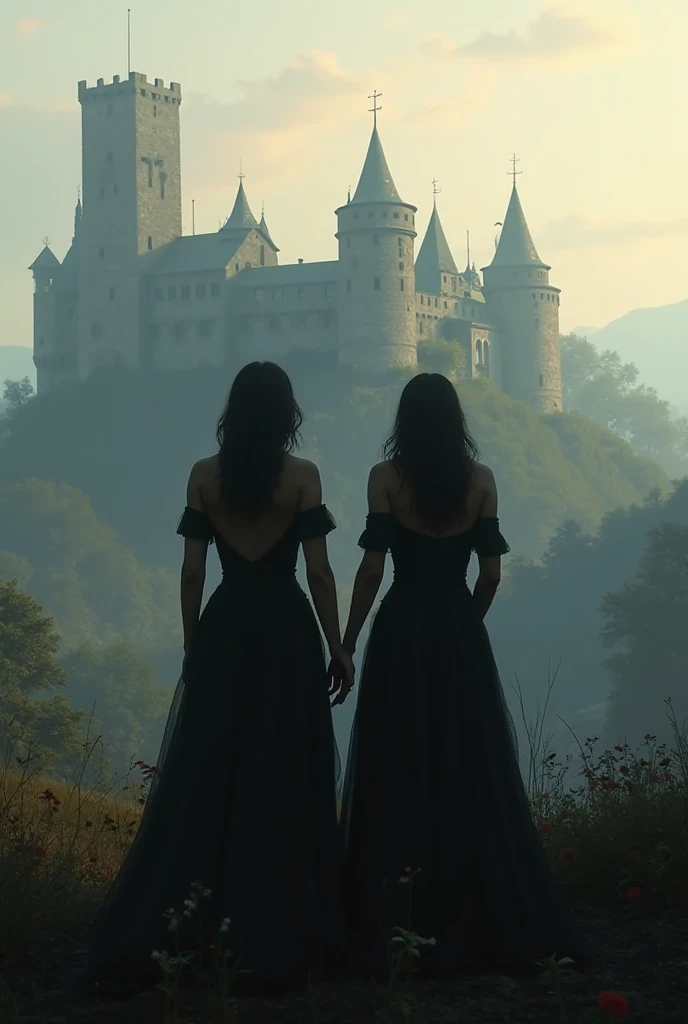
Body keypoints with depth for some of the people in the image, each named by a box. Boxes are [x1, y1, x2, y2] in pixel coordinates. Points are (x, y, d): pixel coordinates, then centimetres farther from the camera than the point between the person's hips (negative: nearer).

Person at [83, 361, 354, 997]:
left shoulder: (204, 477, 1)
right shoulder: (302, 476, -5)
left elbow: (192, 571, 2)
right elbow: (319, 571, -7)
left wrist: (192, 644, 12)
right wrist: (338, 647, 0)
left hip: (222, 634, 3)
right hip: (287, 632, -2)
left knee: (202, 780, 7)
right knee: (284, 781, 4)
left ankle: (141, 944, 7)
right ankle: (281, 940, 8)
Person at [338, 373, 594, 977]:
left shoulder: (387, 477, -5)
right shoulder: (480, 479, 2)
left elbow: (372, 568, -9)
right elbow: (491, 572, 2)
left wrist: (348, 643, -2)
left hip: (401, 632, -2)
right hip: (460, 634, 2)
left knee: (398, 773, 1)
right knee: (472, 772, 6)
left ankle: (395, 926, 0)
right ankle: (489, 922, 9)